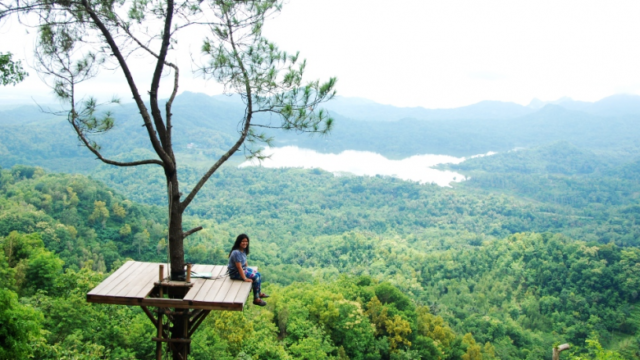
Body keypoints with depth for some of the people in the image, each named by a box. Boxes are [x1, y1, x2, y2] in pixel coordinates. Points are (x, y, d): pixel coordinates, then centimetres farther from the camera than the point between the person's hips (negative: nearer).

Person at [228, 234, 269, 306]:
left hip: (243, 268, 10)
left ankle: (259, 293, 27)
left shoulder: (243, 250, 0)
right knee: (255, 277, -15)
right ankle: (256, 299, -4)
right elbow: (239, 267, -29)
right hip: (236, 273, -10)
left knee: (258, 274, 10)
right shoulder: (236, 253, -30)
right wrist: (245, 278, -26)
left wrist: (247, 270, 6)